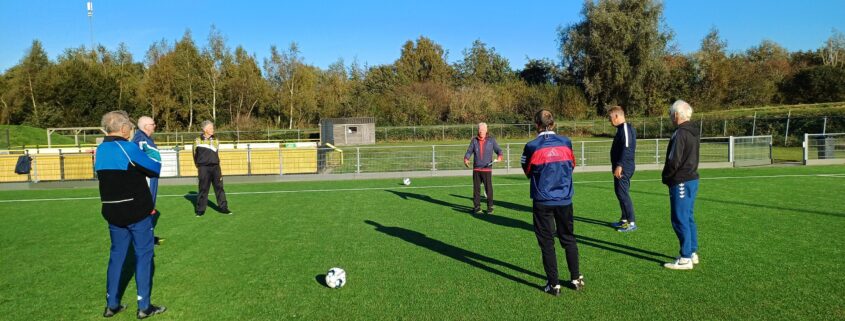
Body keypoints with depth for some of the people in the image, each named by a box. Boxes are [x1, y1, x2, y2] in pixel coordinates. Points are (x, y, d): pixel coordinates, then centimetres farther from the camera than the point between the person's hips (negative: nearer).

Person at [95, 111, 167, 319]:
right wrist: (156, 162, 12)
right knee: (143, 254, 3)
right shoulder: (128, 148, -16)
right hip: (137, 211, -6)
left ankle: (112, 305, 20)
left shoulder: (100, 150, 5)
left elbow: (101, 174, 17)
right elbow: (155, 170, -9)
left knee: (117, 254, 16)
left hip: (112, 212, 7)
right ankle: (144, 306, 8)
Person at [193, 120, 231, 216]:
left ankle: (223, 207, 10)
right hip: (204, 168, -3)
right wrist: (198, 167, 9)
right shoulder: (198, 141, 1)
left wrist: (218, 168, 12)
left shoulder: (215, 140, 11)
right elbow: (195, 156, 9)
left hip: (215, 167, 3)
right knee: (203, 189, 1)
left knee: (219, 187, 4)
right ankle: (200, 210, 10)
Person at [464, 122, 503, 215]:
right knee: (476, 189, 5)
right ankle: (477, 207, 14)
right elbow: (469, 151, 7)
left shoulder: (491, 140, 5)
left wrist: (499, 156, -18)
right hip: (476, 169, 2)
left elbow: (498, 150, 4)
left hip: (487, 169, -2)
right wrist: (466, 159, -12)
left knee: (489, 189, -5)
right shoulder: (474, 140, 9)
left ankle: (490, 207, 5)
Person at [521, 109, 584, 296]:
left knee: (547, 242, 6)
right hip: (564, 200, 3)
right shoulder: (566, 142, -1)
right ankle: (576, 278, 24)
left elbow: (527, 172, 3)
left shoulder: (532, 147, -11)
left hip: (543, 202, -3)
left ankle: (554, 284, 9)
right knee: (568, 238, 17)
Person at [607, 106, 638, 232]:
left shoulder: (625, 128, -15)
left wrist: (619, 165, -26)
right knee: (620, 192, 15)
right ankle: (624, 219, 24)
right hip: (621, 168, 10)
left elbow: (627, 148, -24)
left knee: (623, 193, -9)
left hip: (623, 168, -10)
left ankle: (631, 223, -5)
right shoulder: (621, 128, 15)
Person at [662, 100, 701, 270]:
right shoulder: (692, 132, 11)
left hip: (681, 182, -10)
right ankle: (693, 253, 24)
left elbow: (674, 161, -20)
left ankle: (685, 259, 0)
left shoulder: (680, 134, -19)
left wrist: (666, 177, -3)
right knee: (688, 218, 16)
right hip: (692, 179, 10)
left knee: (680, 220, -4)